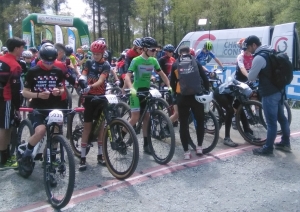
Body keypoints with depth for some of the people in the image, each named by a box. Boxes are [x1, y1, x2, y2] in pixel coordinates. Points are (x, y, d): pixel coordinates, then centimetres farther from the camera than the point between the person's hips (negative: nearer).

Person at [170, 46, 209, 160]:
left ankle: (186, 151, 7)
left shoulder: (175, 64, 9)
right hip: (196, 96, 0)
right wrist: (207, 90, 19)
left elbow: (172, 83, 13)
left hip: (182, 97, 0)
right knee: (200, 121, 18)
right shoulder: (195, 62, 9)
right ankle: (199, 147, 20)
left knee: (184, 124, 7)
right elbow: (205, 78, 6)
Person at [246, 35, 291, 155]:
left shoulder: (259, 58, -20)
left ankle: (268, 148, 9)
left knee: (271, 122, -1)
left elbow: (251, 78, -13)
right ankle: (285, 143, 31)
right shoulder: (272, 52, 9)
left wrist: (258, 75, 6)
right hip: (279, 90, 10)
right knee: (281, 118, 18)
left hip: (269, 93, -10)